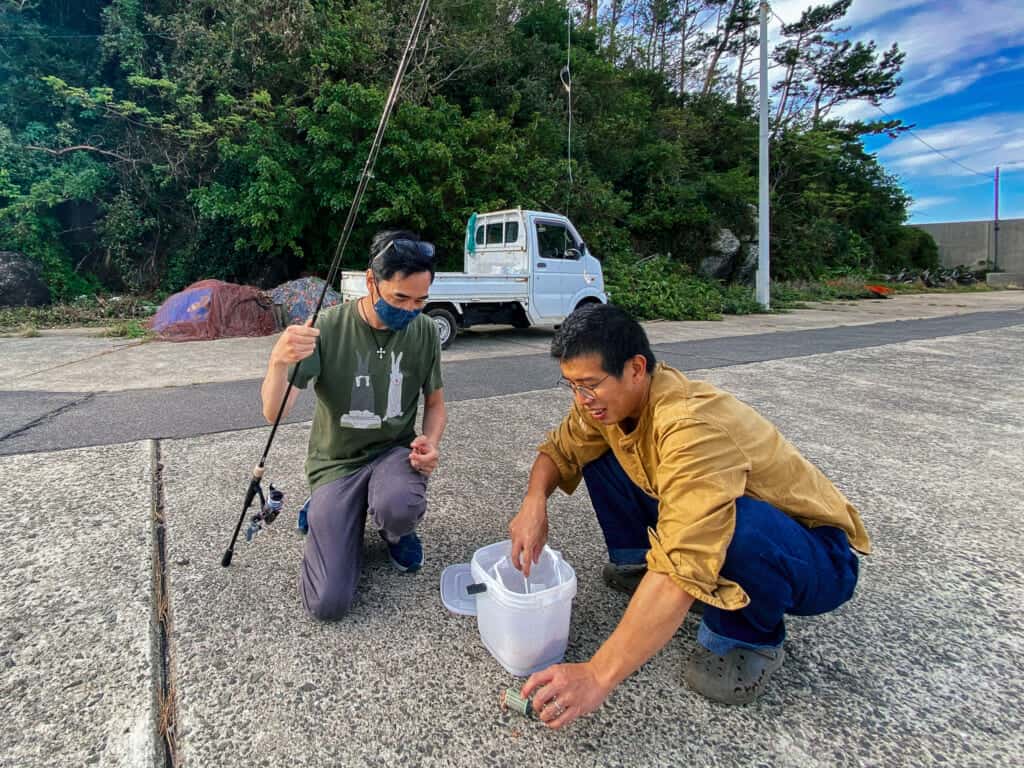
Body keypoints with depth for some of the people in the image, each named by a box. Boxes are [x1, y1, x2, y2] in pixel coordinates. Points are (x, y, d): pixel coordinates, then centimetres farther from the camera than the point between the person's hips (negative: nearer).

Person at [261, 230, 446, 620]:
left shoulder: (425, 331, -6)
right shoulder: (327, 327, -16)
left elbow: (435, 403, 7)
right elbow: (273, 412, -21)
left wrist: (430, 443, -15)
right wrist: (279, 361, -43)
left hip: (394, 450, 1)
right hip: (337, 461, -1)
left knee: (398, 509, -37)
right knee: (328, 602, -12)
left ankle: (395, 531, 4)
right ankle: (326, 515, 20)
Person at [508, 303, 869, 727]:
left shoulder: (693, 426, -37)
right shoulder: (611, 398, -12)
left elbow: (683, 569, -44)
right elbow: (560, 449, 1)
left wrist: (598, 676, -43)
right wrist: (534, 504, -20)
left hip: (815, 557, -6)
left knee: (735, 526, -42)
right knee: (597, 450, -4)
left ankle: (750, 637, -10)